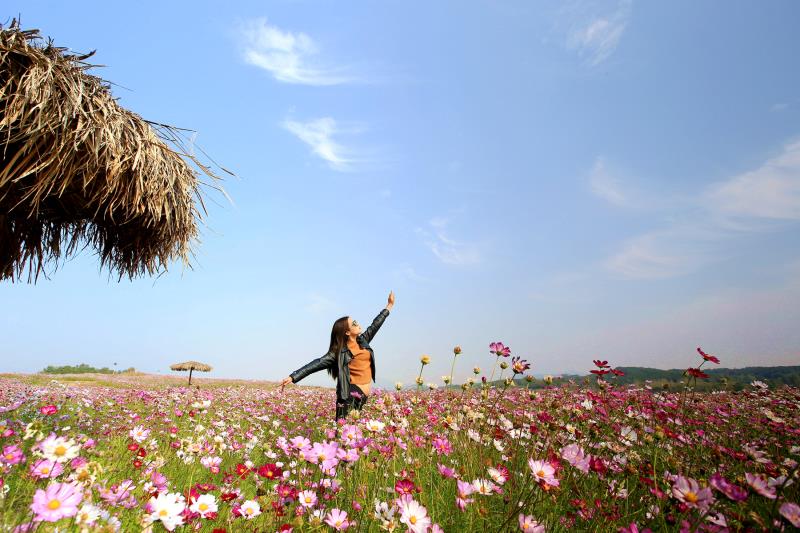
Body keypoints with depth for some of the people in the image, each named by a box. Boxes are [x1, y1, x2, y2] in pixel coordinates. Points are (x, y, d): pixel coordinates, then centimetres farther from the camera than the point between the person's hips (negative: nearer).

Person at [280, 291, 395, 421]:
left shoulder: (363, 341, 14)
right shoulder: (340, 352, -3)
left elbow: (374, 325, 24)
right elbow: (318, 363, -9)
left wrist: (389, 306, 33)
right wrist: (293, 377, -17)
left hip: (363, 397, 6)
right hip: (351, 395, -6)